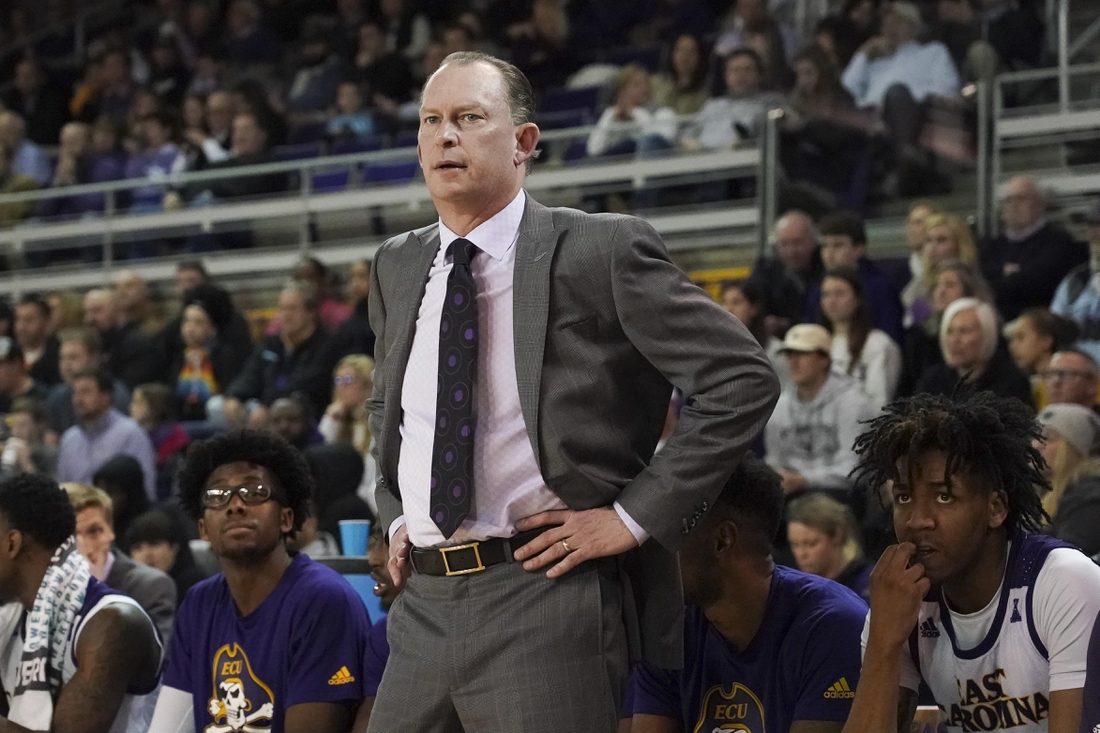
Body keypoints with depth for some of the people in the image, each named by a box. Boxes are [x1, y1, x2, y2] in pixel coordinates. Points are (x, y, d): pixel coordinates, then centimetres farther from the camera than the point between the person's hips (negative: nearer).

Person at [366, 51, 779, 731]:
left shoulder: (602, 251, -6)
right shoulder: (397, 267, 13)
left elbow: (745, 378, -9)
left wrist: (633, 517, -10)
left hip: (547, 596, -6)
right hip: (424, 604, 6)